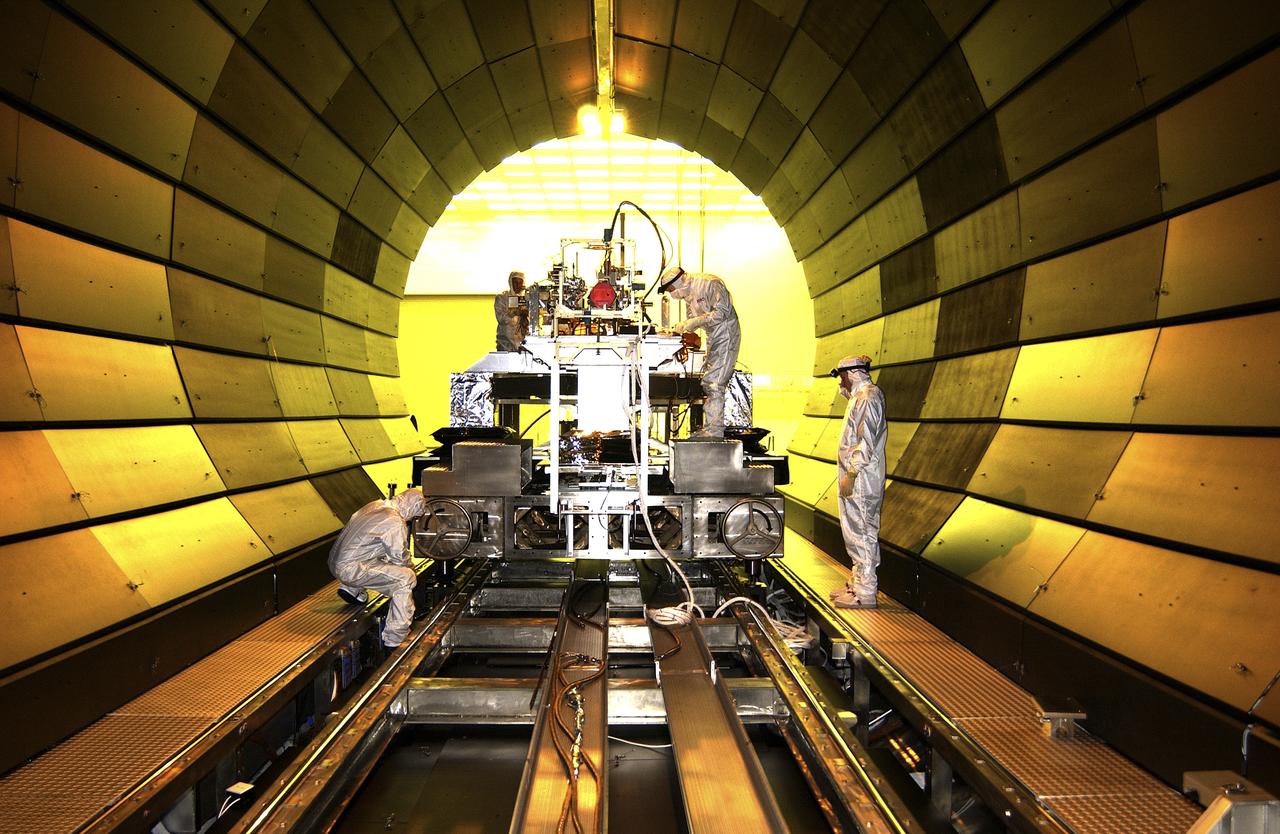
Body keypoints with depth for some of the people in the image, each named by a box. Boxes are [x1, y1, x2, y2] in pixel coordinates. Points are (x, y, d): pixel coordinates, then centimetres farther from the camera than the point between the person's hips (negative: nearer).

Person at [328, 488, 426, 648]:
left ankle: (352, 590, 17)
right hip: (349, 570, -9)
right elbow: (400, 558, -7)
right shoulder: (395, 522, -17)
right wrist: (411, 569, 14)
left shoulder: (375, 505, 10)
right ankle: (394, 641, -11)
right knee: (406, 579, -13)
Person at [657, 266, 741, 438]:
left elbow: (723, 311, -23)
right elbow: (693, 319, 17)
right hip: (713, 338, 10)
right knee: (707, 383, 10)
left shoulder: (711, 284, -16)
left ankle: (714, 431, -12)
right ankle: (709, 429, 16)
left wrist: (696, 321, -25)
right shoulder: (689, 294, 12)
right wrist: (677, 328, -2)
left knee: (714, 383, -14)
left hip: (726, 336, -10)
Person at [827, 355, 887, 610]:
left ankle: (864, 595, -1)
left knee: (861, 534, -6)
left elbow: (867, 441, -22)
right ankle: (857, 583, 26)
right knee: (857, 533, 16)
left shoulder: (869, 397, -14)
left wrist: (851, 474, -23)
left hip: (860, 482, -11)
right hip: (856, 479, 11)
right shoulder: (861, 396, 19)